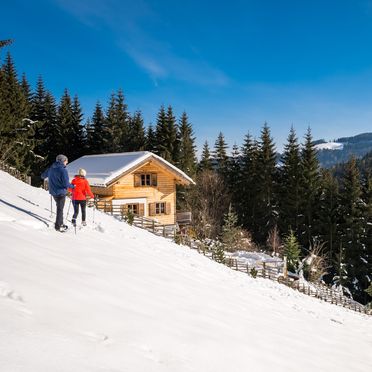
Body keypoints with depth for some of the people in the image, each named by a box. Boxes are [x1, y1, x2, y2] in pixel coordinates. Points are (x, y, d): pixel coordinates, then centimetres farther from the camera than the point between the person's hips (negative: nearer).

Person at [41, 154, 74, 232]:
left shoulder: (51, 169, 4)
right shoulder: (63, 170, -19)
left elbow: (43, 176, 19)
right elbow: (66, 184, -24)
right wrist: (72, 186, -5)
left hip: (53, 192, 7)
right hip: (61, 192, -7)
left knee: (59, 207, 22)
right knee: (60, 209, 3)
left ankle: (60, 223, 29)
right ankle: (58, 226, 8)